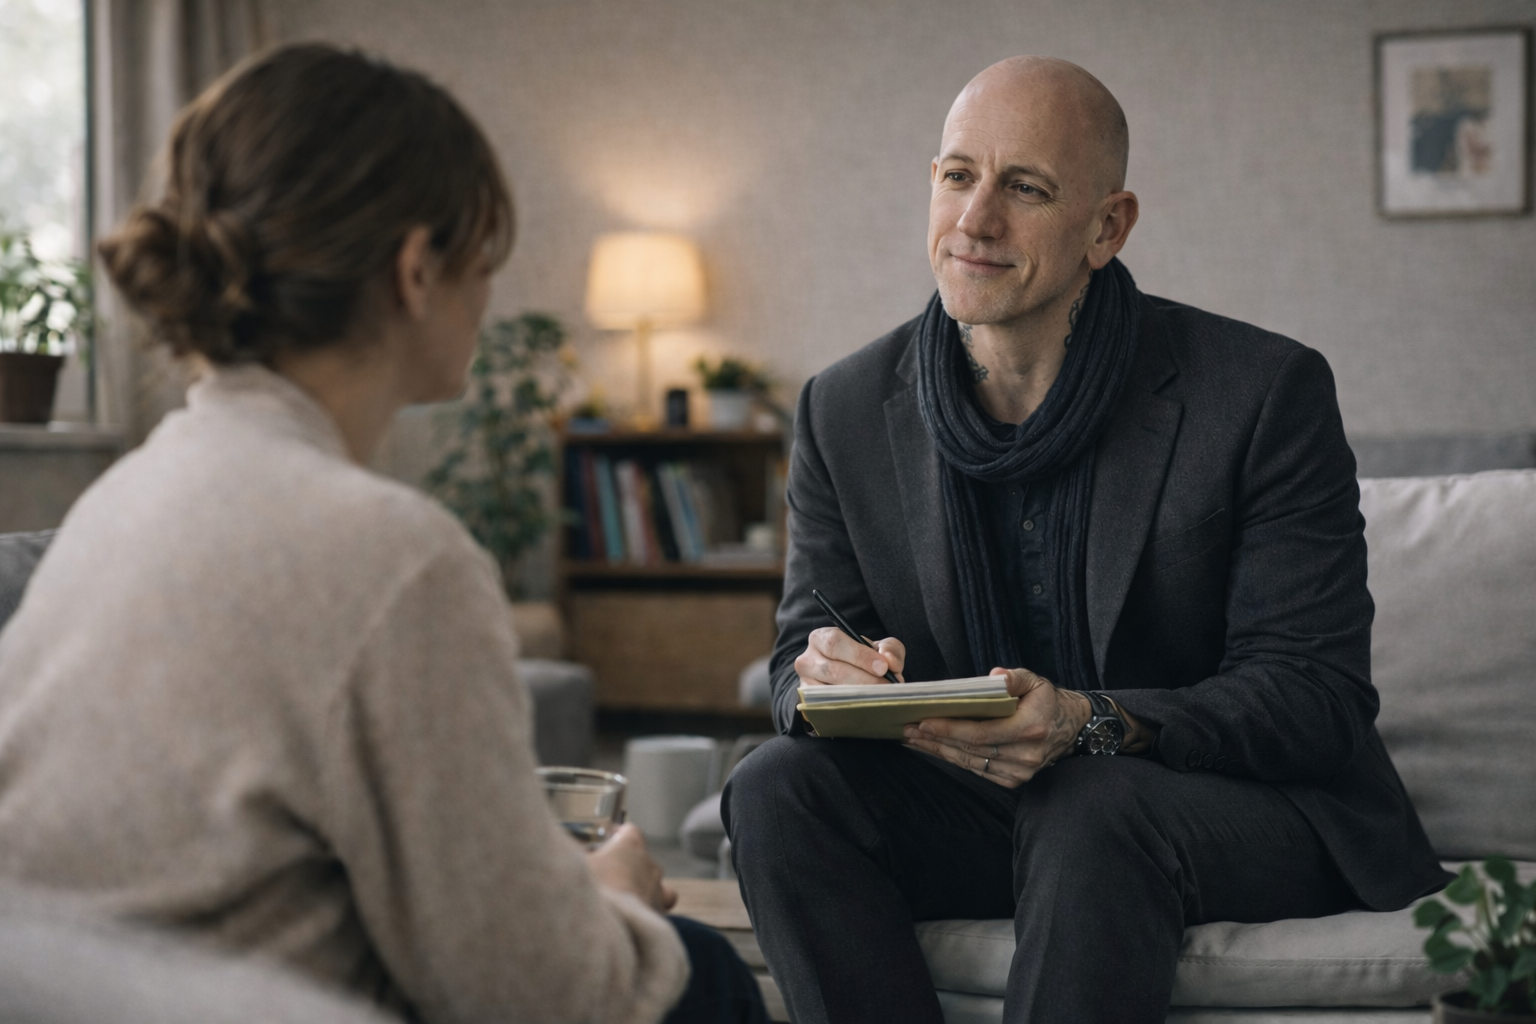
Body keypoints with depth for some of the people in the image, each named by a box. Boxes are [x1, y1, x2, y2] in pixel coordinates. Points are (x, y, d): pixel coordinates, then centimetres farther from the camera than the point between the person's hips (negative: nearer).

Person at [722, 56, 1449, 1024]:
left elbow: (1319, 692, -15)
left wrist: (1091, 725, -32)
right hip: (980, 801, 4)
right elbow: (801, 656, 6)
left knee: (1093, 810, -37)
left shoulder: (1266, 393, -12)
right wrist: (828, 679, -22)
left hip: (1253, 806, -4)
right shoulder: (846, 411, 0)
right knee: (777, 785, -21)